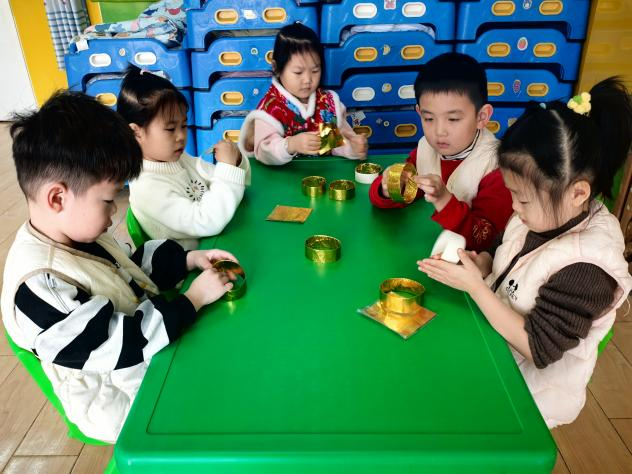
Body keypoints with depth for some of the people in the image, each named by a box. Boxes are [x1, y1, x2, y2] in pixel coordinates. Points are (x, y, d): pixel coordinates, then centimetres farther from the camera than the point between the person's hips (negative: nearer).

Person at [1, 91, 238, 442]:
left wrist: (188, 259, -1)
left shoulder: (77, 236, -3)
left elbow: (131, 266, 13)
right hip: (127, 406, -8)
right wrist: (193, 299, -27)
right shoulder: (39, 285, -31)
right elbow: (115, 346, -31)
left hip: (154, 346, 8)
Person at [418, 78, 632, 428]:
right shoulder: (544, 217, -6)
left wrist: (475, 286, -27)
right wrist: (479, 263, -12)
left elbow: (537, 349, -25)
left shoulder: (586, 268, -28)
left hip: (531, 394, -7)